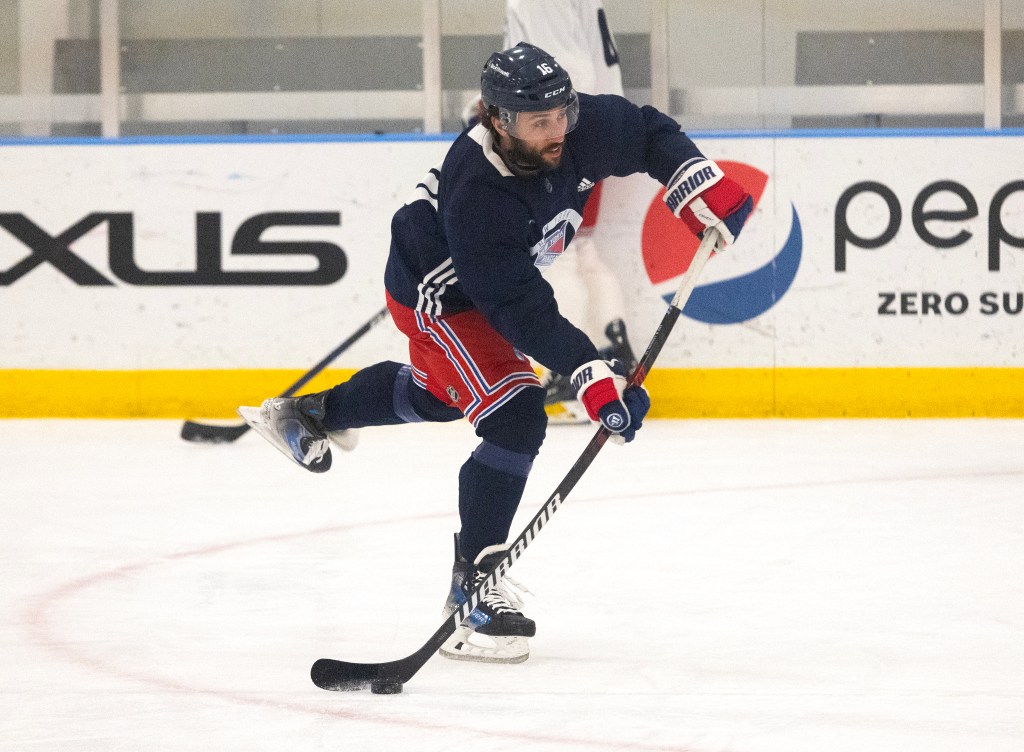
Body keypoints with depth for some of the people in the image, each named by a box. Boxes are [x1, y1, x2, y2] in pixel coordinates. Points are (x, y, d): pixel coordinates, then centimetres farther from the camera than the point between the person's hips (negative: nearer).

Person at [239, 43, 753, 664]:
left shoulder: (582, 128, -25)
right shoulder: (476, 193, -41)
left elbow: (650, 135, -4)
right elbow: (521, 309, -41)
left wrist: (700, 184, -21)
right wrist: (590, 374, -47)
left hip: (506, 279, 9)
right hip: (436, 295, -9)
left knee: (440, 394, 32)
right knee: (515, 418, -23)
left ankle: (306, 414, 55)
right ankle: (475, 584, -17)